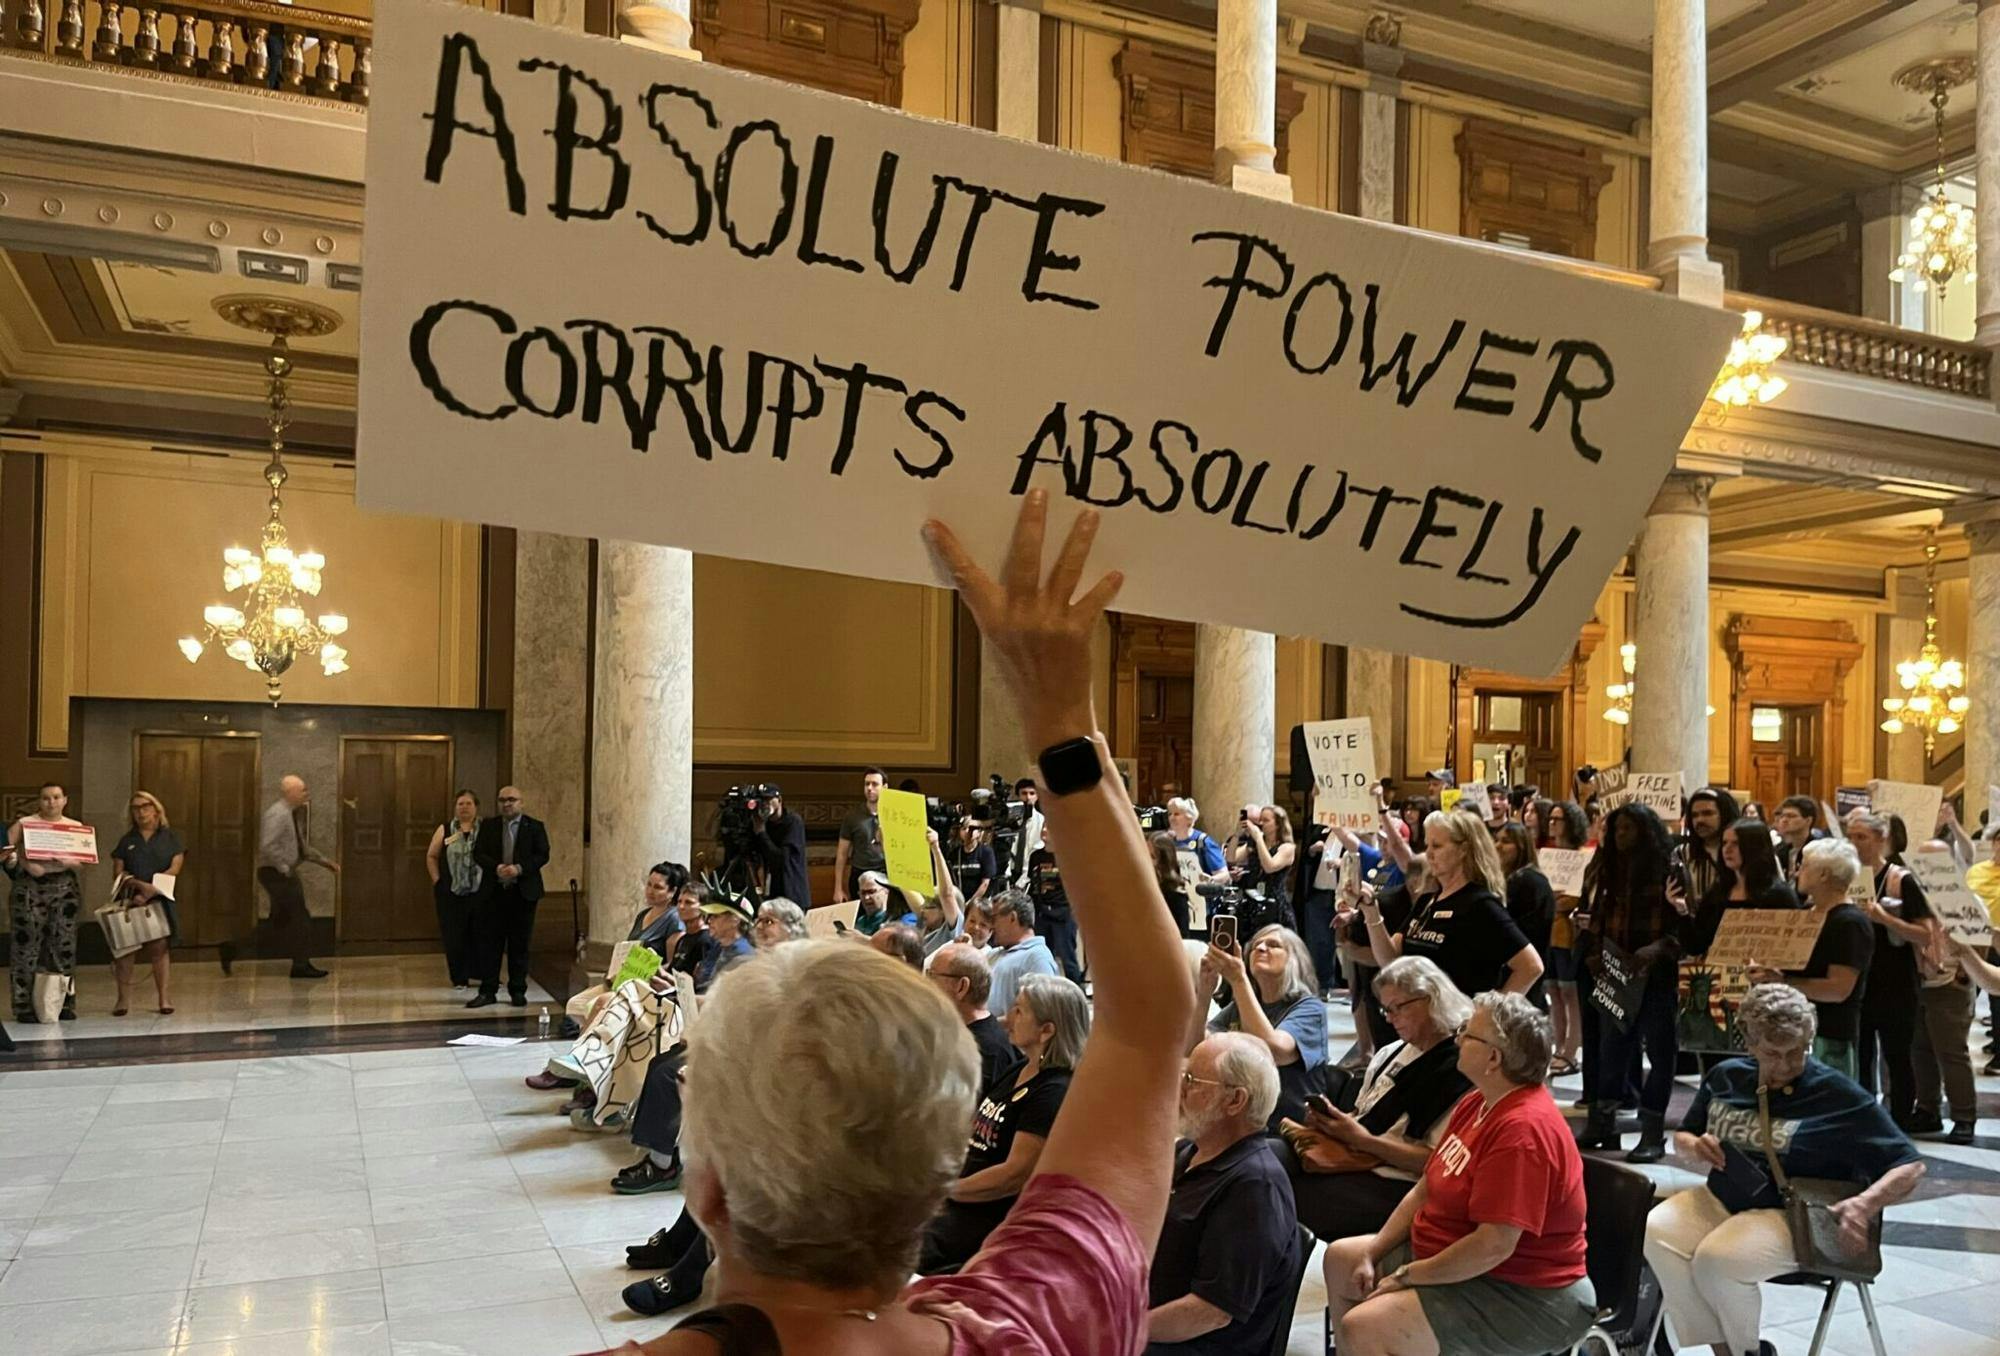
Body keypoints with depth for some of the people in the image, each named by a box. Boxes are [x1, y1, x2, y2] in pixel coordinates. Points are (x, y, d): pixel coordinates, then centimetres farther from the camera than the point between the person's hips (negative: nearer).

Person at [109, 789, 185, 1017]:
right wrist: (139, 885, -13)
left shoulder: (170, 837, 9)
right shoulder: (127, 841, 13)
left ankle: (163, 997, 3)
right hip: (131, 900, 1)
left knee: (159, 947, -3)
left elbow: (175, 868, 0)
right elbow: (118, 871, 6)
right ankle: (124, 998, -2)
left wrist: (151, 889, -12)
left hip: (159, 900, -1)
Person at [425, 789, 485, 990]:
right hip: (451, 892, 1)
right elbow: (431, 856, 12)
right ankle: (459, 978, 13)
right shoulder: (445, 830, 8)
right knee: (454, 936, 3)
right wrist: (437, 880, 3)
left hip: (480, 891, -1)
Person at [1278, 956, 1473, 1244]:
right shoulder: (1391, 1053, 17)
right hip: (1351, 1156, 8)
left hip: (1393, 1185, -8)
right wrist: (1329, 1121, 1)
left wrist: (1364, 1141, -16)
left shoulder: (1459, 1071, -9)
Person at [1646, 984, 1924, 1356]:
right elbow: (1682, 1138, 21)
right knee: (1658, 1231, -26)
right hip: (1719, 1199, 5)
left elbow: (1910, 1165, -6)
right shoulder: (1726, 1077, 8)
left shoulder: (1839, 1096, -6)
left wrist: (1864, 1204, -25)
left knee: (1717, 1259, -32)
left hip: (1792, 1215, -5)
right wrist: (1695, 1148, -5)